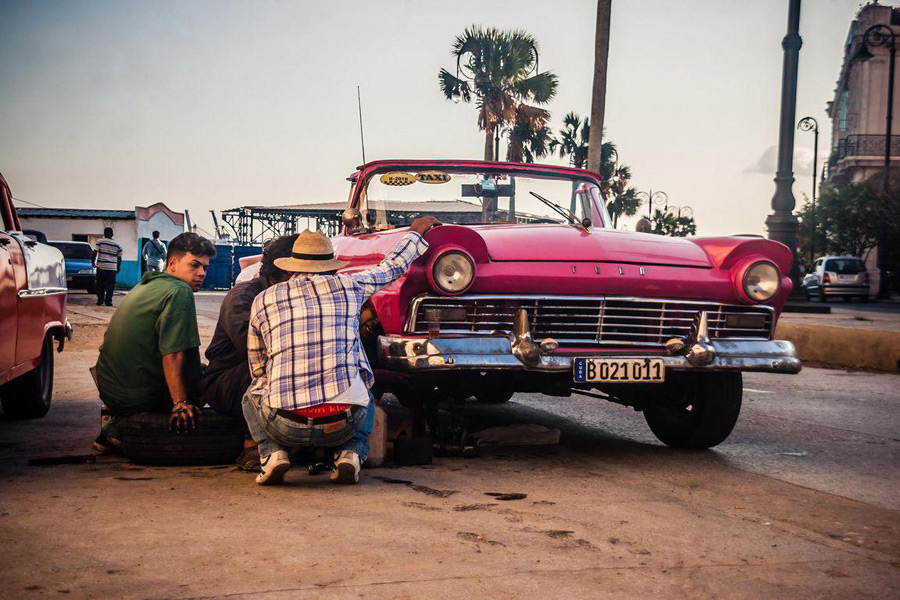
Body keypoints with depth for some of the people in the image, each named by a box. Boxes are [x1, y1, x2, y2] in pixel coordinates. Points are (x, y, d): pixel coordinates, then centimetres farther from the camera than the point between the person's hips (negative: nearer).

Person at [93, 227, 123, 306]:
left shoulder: (99, 242, 2)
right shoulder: (117, 244, 8)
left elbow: (95, 253, -6)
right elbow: (119, 257, 12)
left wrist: (93, 262, 4)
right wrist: (118, 267, 22)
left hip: (101, 267, -1)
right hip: (112, 268, 1)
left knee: (100, 285, 7)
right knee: (110, 286, 3)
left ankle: (100, 301, 7)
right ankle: (108, 301, 0)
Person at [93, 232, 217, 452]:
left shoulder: (145, 285, 16)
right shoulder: (179, 292, -15)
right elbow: (173, 355, -24)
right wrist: (180, 404, -24)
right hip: (138, 397, -9)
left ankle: (111, 432, 17)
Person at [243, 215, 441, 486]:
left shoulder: (263, 301, 11)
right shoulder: (347, 286, 10)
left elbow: (258, 370, 21)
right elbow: (392, 266, 28)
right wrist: (416, 232, 46)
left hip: (286, 425, 0)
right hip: (344, 423, 1)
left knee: (253, 395, 32)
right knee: (366, 398, 36)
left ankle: (273, 454, 6)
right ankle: (352, 453, 8)